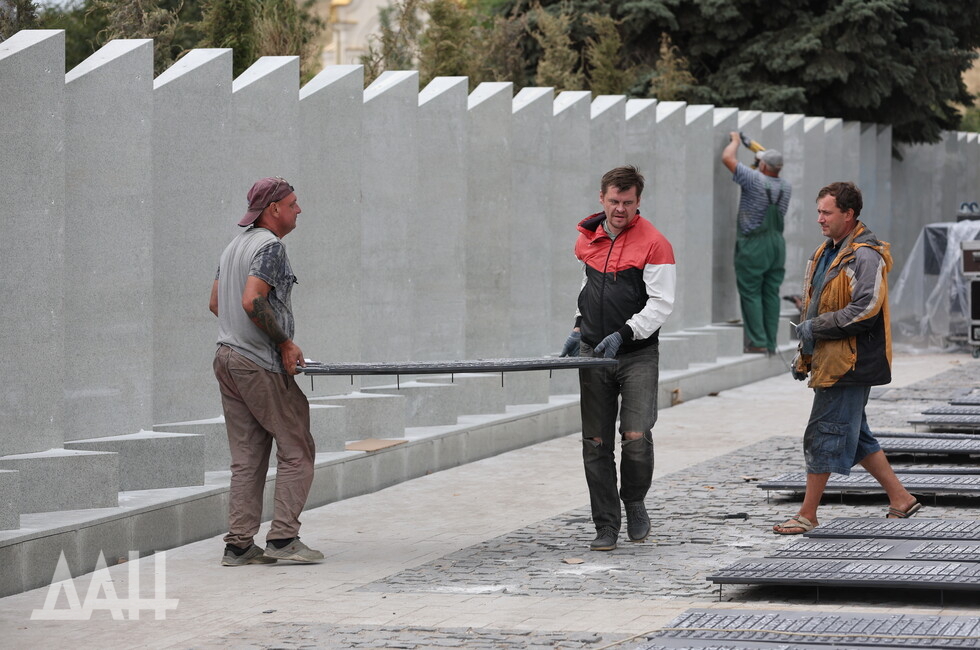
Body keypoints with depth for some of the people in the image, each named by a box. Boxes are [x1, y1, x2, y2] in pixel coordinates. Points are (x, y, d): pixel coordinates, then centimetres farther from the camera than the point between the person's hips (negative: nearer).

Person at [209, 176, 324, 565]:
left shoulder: (235, 246, 18)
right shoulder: (270, 246, -11)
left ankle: (239, 544, 4)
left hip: (228, 358, 9)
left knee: (247, 458, 8)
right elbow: (252, 302, -23)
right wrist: (285, 343, -15)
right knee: (296, 450, -1)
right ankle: (283, 537, -6)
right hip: (261, 365, -9)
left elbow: (216, 303, 22)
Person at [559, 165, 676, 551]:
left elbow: (661, 304, -12)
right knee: (596, 444, 2)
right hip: (593, 354, 5)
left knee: (636, 437, -13)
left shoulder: (653, 244, -8)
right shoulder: (588, 238, 11)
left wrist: (623, 334, -21)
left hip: (638, 355, -5)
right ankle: (606, 526, 8)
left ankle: (634, 503, 15)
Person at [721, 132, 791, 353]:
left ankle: (758, 341, -6)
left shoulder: (755, 180, -16)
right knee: (771, 294, 7)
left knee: (751, 293, -2)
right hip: (777, 243, 6)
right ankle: (771, 343, 7)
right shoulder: (786, 188, 5)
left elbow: (727, 158, -13)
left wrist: (735, 140, 7)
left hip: (753, 245, -6)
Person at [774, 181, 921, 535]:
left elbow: (865, 310, -23)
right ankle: (901, 499, 21)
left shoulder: (865, 256, -15)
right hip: (828, 359, 10)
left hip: (850, 362, -10)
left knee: (824, 434, -6)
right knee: (854, 435, 14)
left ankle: (807, 515, -1)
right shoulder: (826, 252, 16)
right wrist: (804, 352, 20)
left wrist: (816, 327, -18)